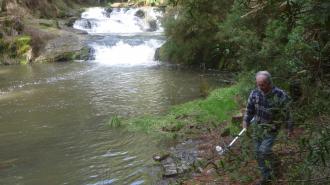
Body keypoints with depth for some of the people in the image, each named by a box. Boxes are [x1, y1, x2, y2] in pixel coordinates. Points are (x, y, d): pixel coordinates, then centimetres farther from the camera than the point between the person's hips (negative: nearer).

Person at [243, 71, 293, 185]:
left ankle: (273, 163, 18)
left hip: (271, 129, -4)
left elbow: (286, 113, -11)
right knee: (258, 153, 8)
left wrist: (290, 129, -2)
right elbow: (250, 109, 3)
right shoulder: (255, 93, -11)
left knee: (264, 151, -17)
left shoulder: (280, 96, -23)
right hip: (257, 128, 5)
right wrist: (246, 121, -8)